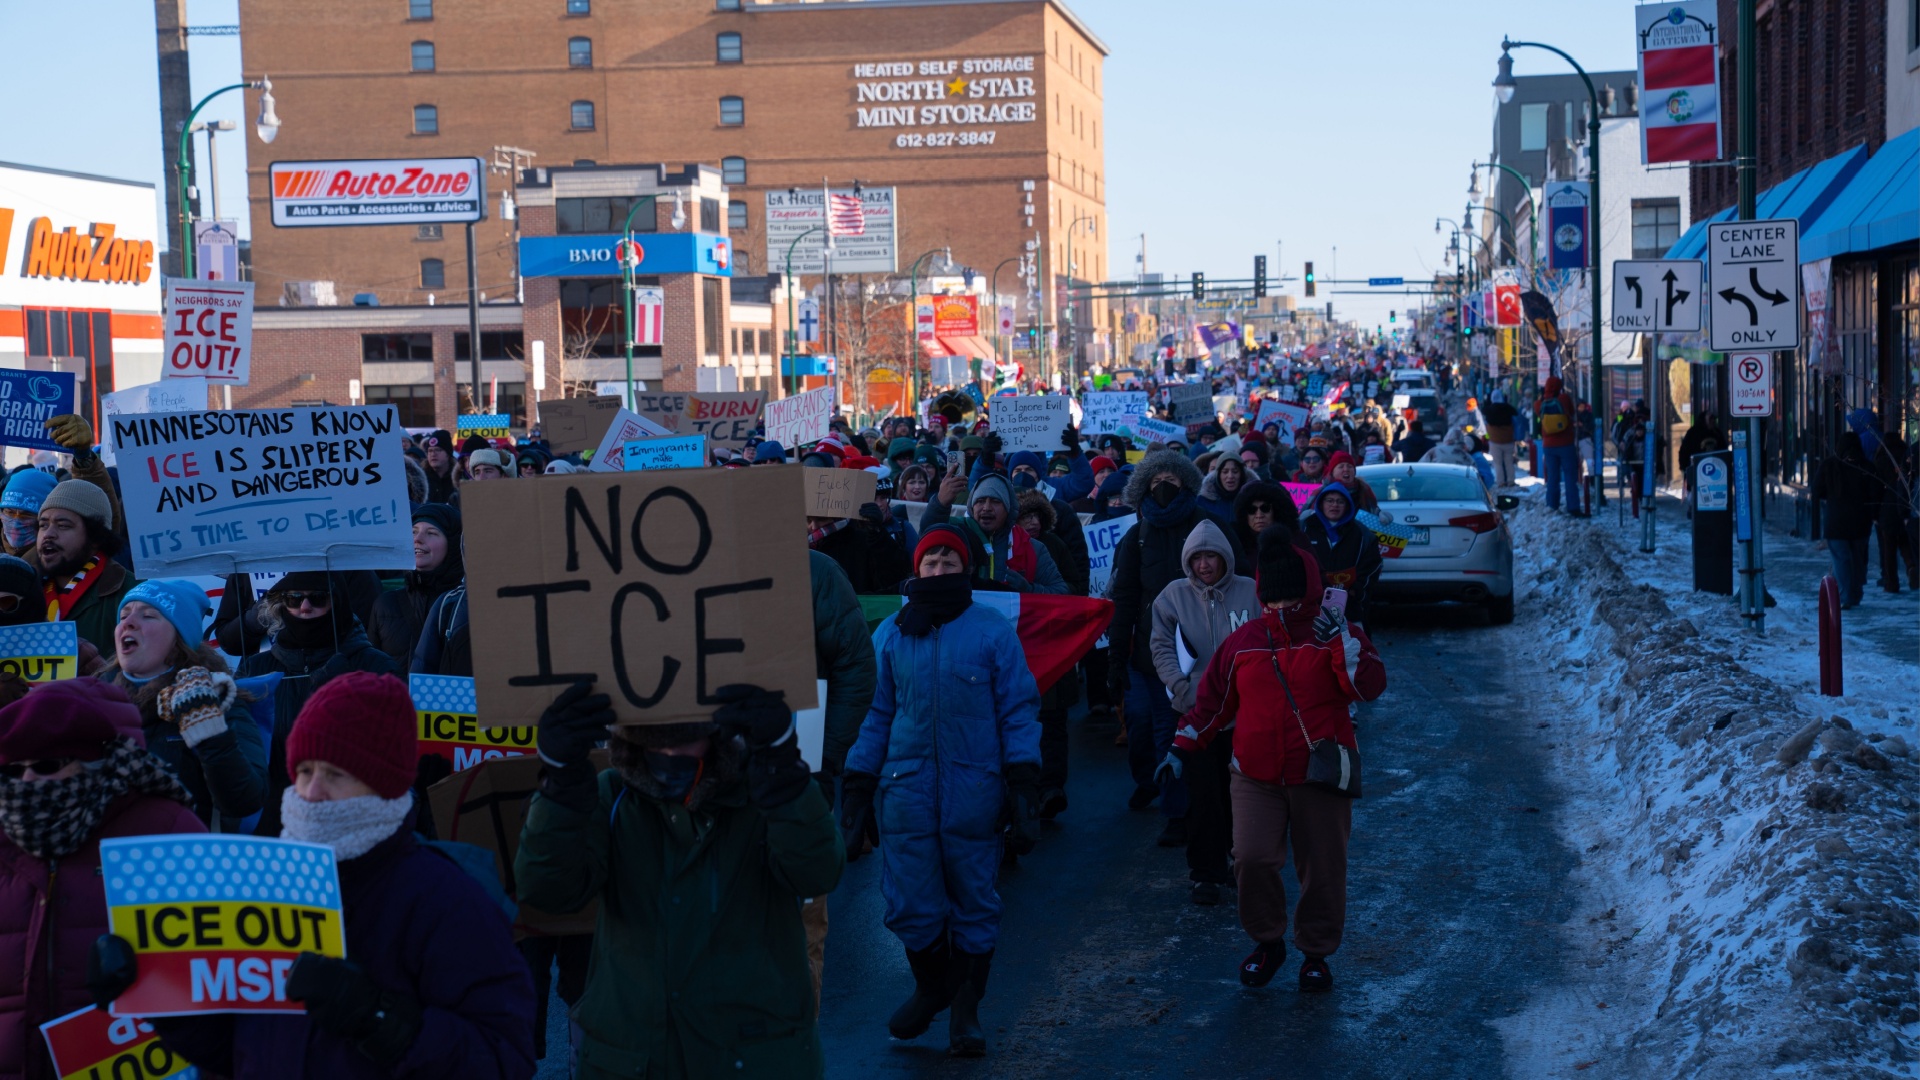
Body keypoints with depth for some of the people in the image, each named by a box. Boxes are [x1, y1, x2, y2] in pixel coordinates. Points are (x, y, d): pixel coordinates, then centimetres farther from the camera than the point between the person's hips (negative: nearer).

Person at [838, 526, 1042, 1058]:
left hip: (973, 791, -2)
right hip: (907, 788, 2)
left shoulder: (993, 632, 0)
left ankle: (966, 1009, 24)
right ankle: (930, 988, 32)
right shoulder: (891, 634, 8)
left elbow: (1019, 710, 0)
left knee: (974, 903, 8)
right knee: (910, 904, 5)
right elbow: (876, 713, 13)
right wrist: (858, 784, 9)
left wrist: (1023, 783, -7)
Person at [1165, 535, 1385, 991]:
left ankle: (1316, 953, 24)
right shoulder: (1242, 642, 8)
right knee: (1252, 859, -13)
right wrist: (1183, 749, 10)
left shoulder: (1335, 635, 2)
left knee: (1322, 870, 4)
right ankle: (1267, 942, 10)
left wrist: (1342, 641, -23)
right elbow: (1211, 701, 15)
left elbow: (1370, 686, -13)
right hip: (1255, 778, 1)